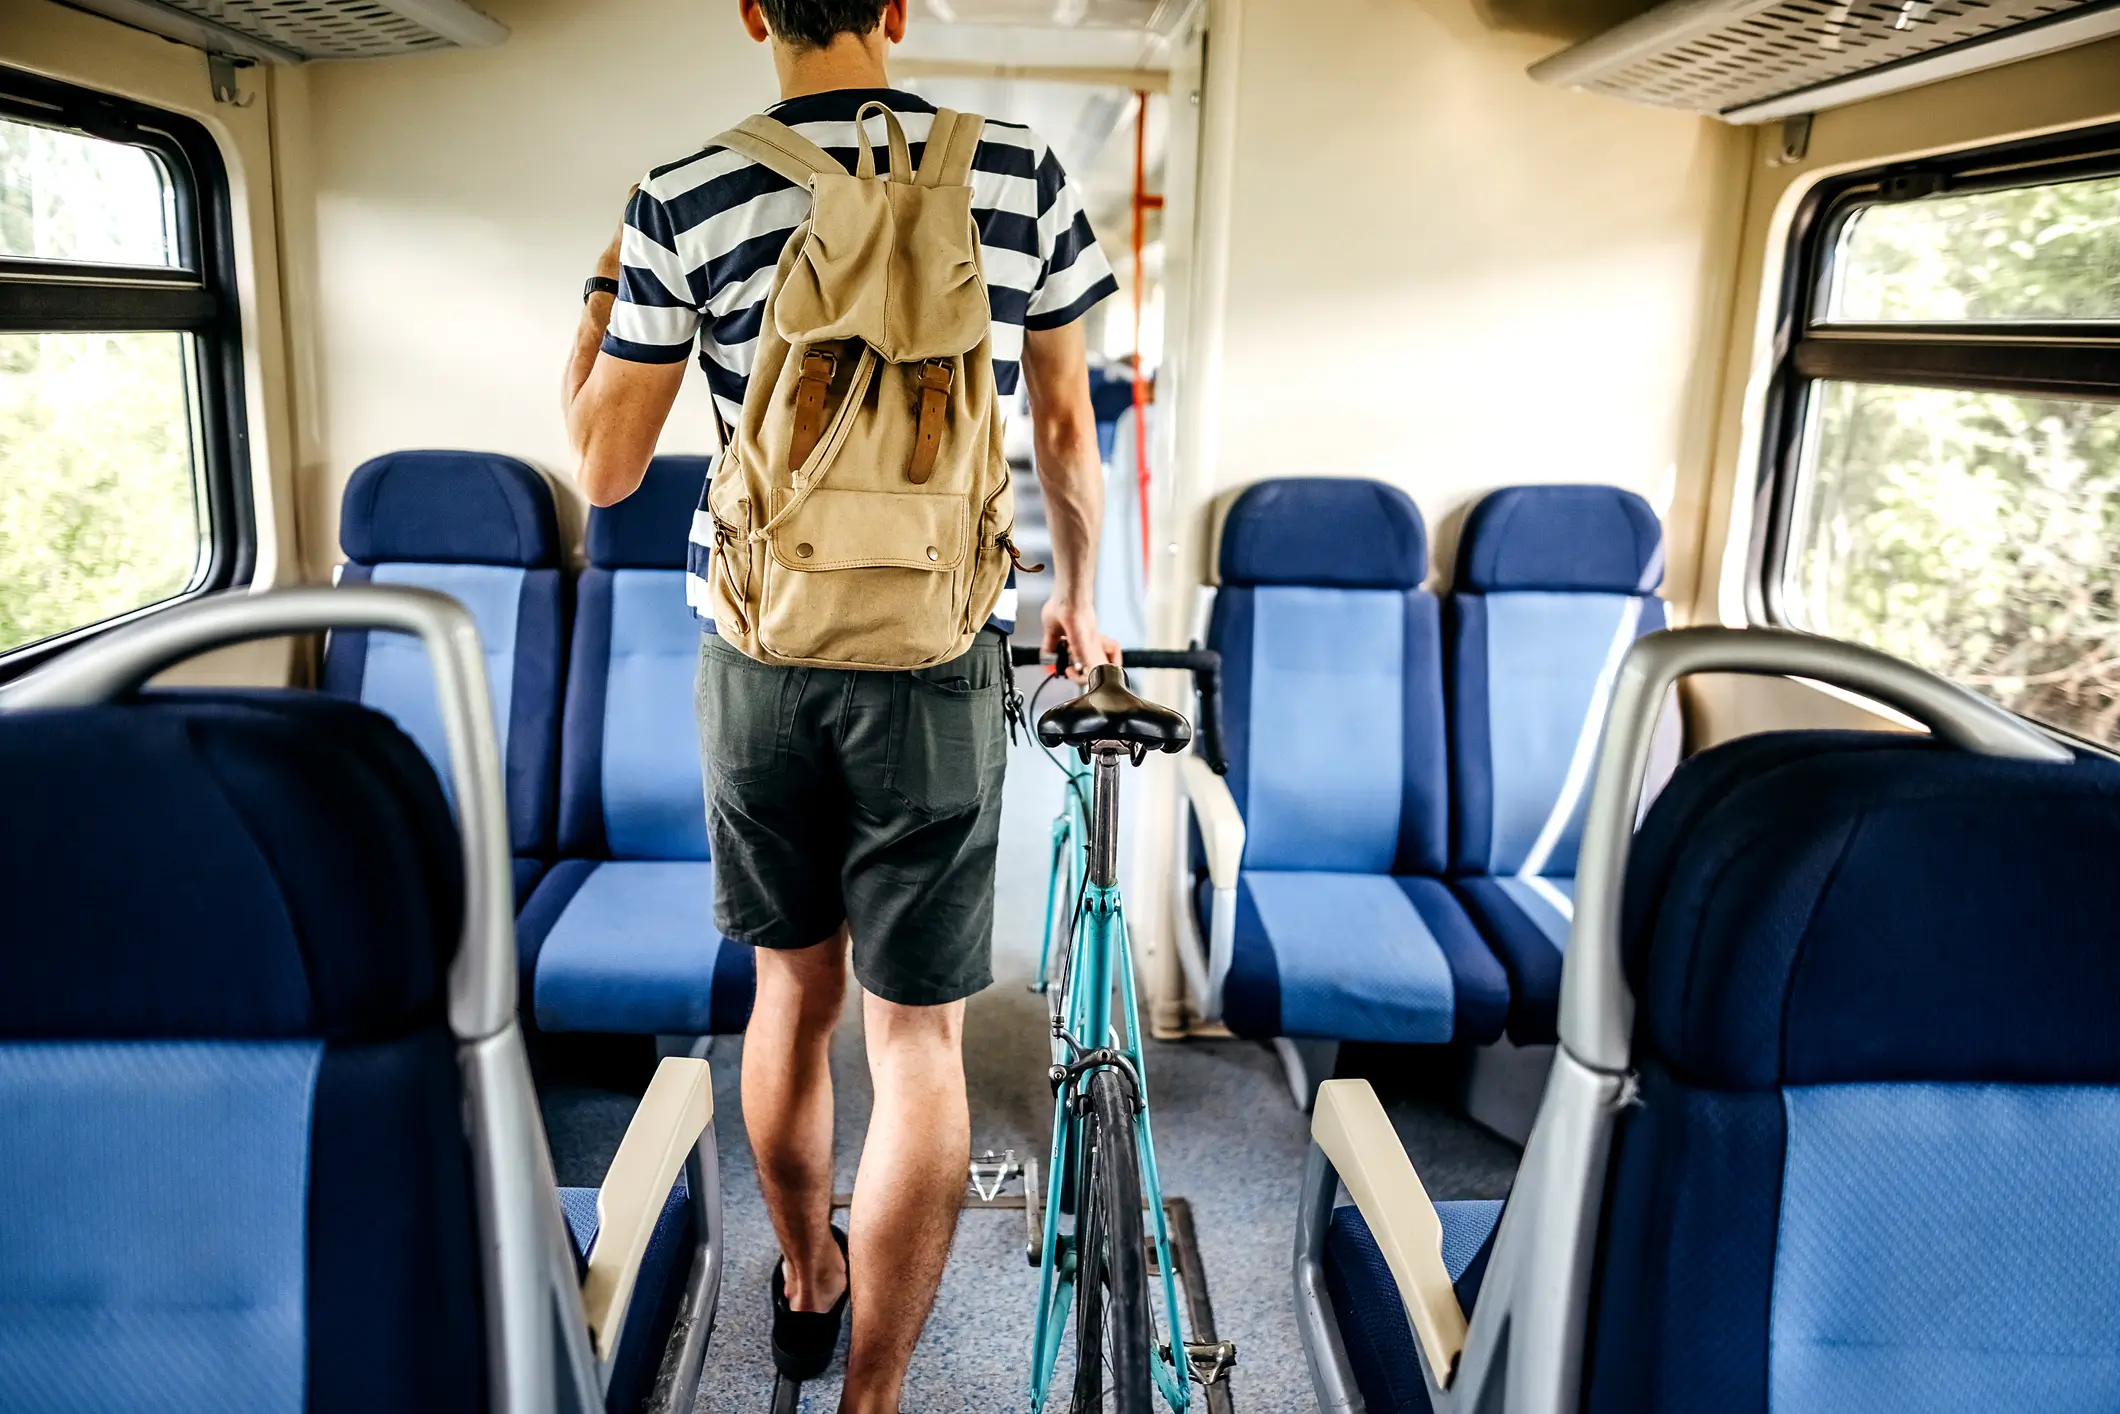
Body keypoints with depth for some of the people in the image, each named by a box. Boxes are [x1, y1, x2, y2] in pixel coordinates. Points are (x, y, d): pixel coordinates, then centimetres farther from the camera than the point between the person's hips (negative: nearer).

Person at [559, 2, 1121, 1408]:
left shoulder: (685, 203, -4)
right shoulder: (1024, 174, -3)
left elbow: (605, 470, 0)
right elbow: (1068, 429, 5)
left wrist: (602, 295, 17)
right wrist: (1079, 599, 21)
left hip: (761, 659, 2)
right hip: (938, 662, -2)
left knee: (793, 987, 20)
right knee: (918, 1038, 6)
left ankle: (807, 1282, 42)